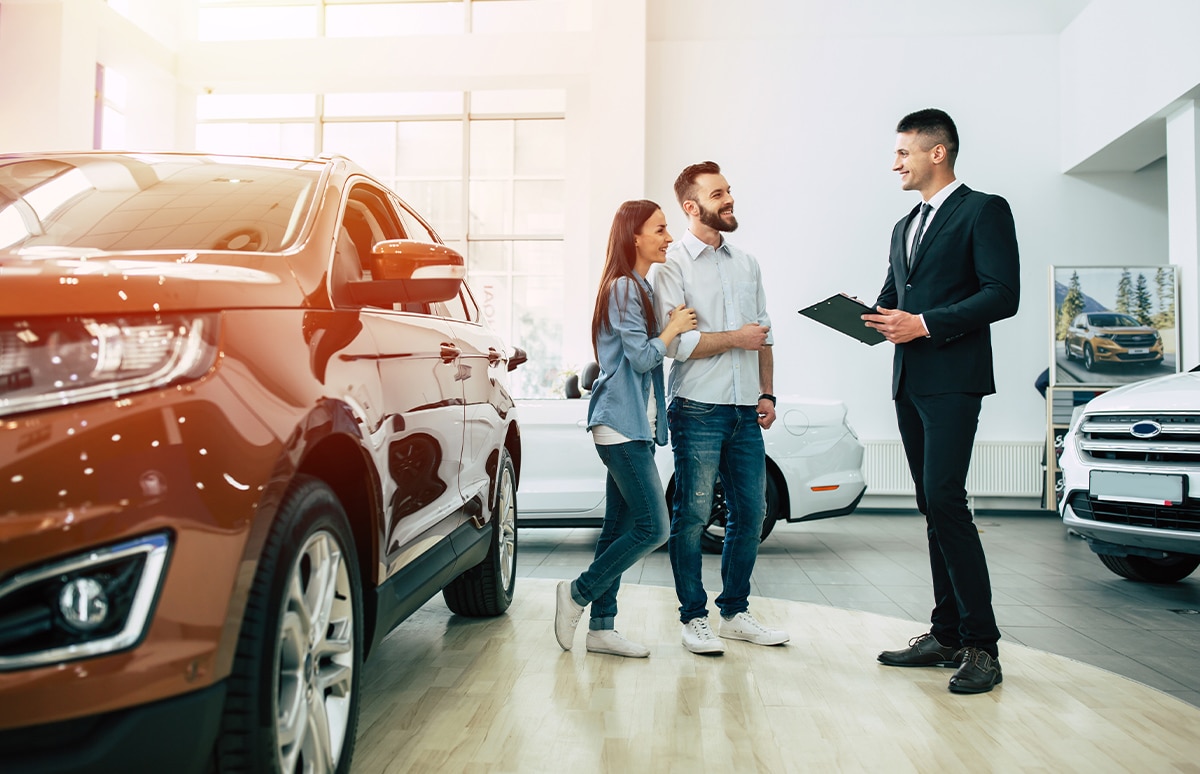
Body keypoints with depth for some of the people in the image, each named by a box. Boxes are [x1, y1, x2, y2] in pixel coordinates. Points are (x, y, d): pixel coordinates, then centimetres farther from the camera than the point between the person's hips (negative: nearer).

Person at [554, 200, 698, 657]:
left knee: (620, 528, 10)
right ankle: (578, 593, 5)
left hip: (635, 424, 10)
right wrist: (674, 327, -2)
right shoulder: (623, 287, -11)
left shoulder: (641, 288, 19)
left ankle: (601, 627, 16)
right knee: (652, 527, -9)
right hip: (621, 424, -10)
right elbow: (642, 357, -15)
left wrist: (675, 327, 10)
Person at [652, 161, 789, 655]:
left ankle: (735, 612, 22)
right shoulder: (673, 264, -3)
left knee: (750, 512, 8)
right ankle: (694, 618, 12)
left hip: (745, 412, 6)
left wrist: (767, 394, 9)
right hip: (698, 410, -6)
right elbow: (671, 341, -13)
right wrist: (735, 338, -9)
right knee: (692, 515, -1)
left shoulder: (747, 264, 16)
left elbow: (762, 335, 18)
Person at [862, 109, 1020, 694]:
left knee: (944, 499, -16)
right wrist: (870, 316, 0)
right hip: (909, 382, 8)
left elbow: (1003, 295, -12)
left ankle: (981, 644, -7)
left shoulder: (983, 211, -2)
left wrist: (926, 323, -17)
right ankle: (947, 634, 15)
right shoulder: (905, 227, 23)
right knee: (932, 508, 8)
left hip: (953, 380, -8)